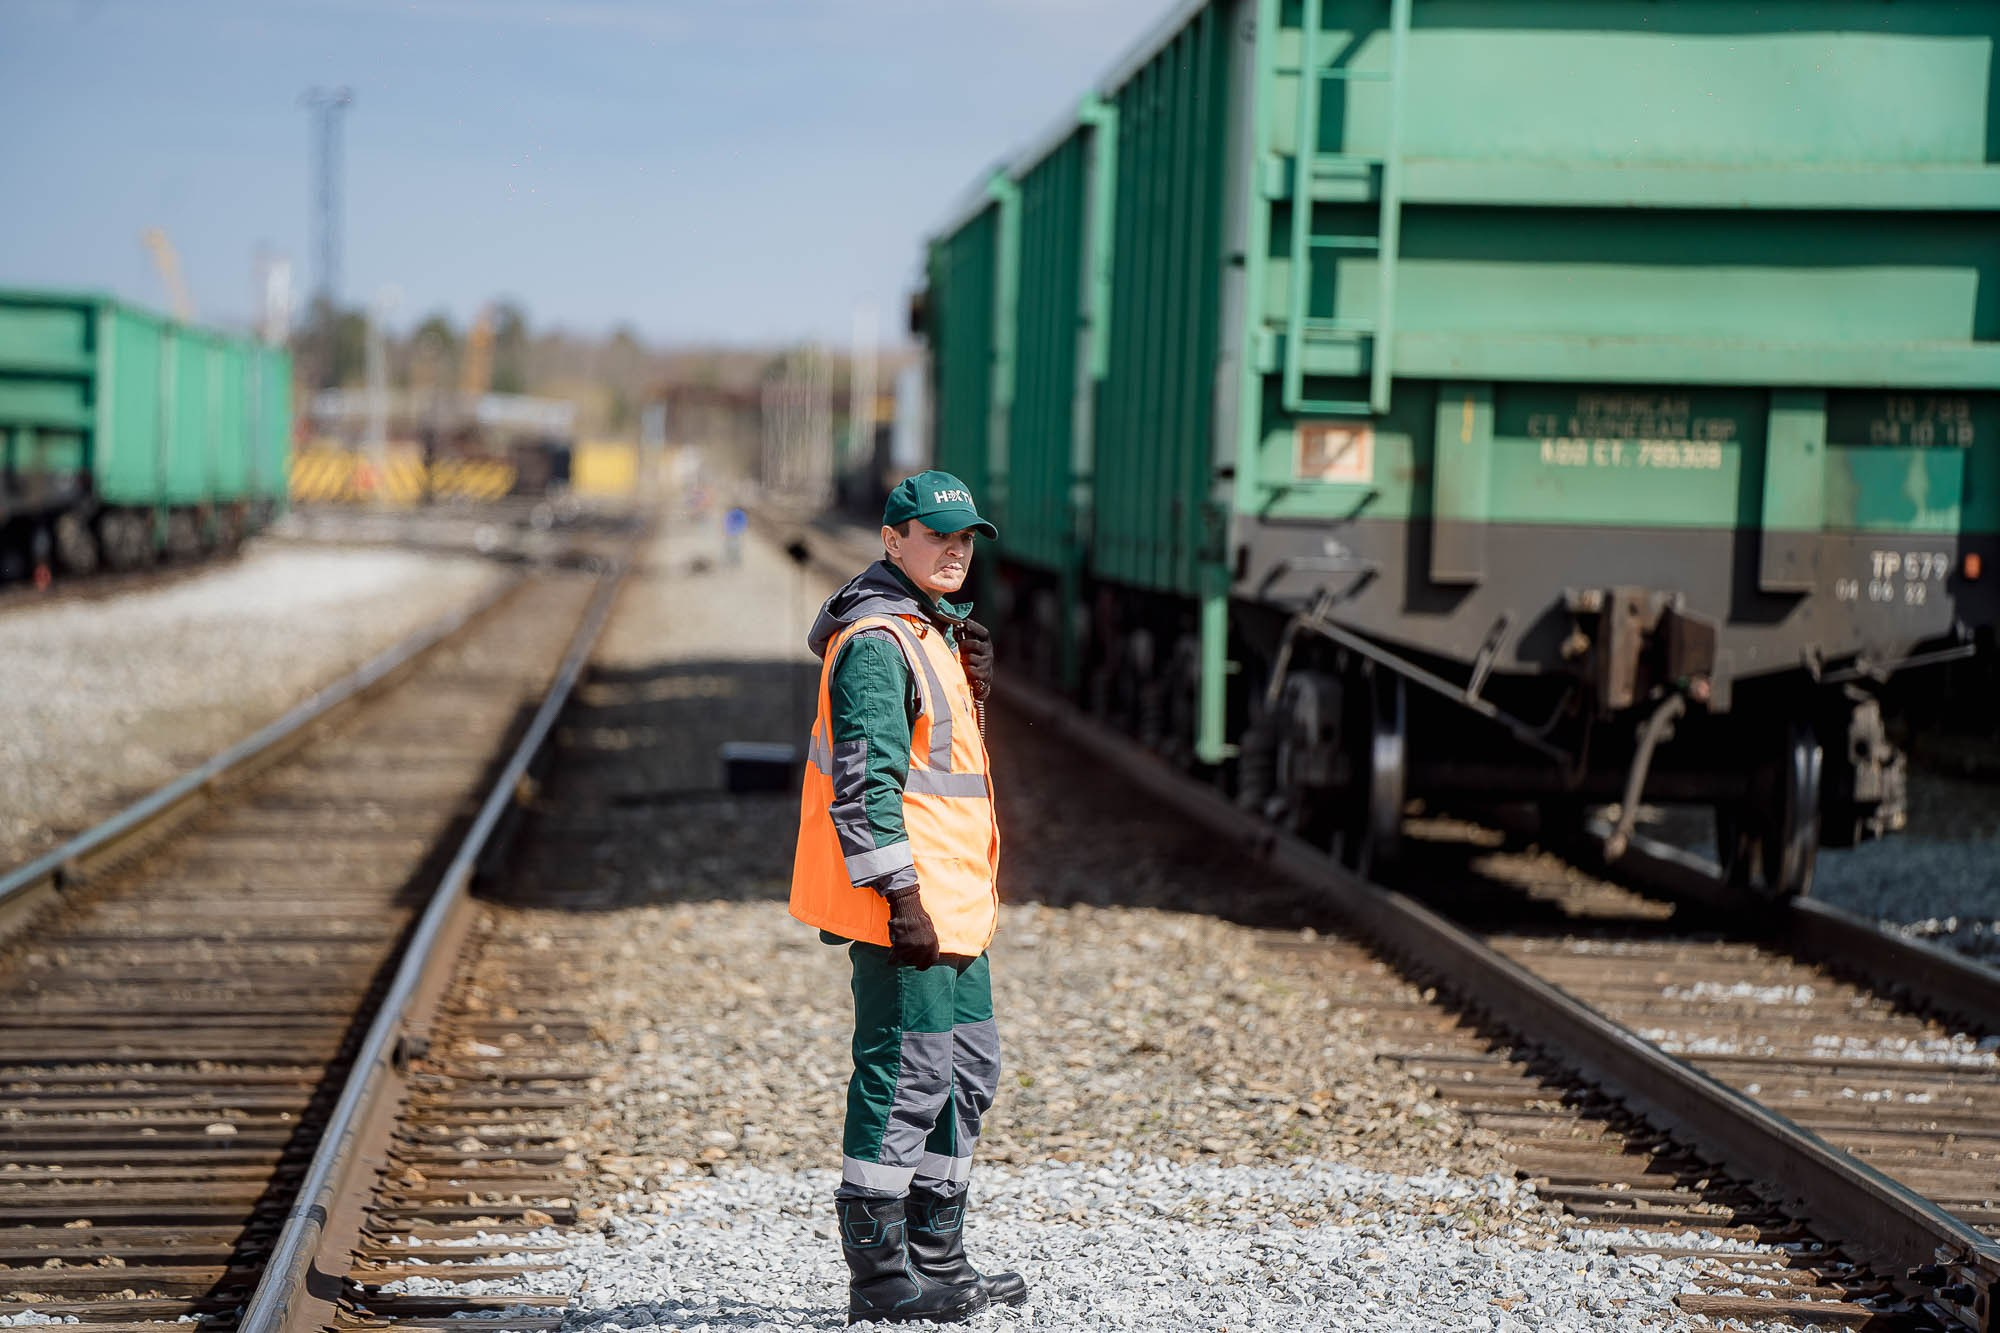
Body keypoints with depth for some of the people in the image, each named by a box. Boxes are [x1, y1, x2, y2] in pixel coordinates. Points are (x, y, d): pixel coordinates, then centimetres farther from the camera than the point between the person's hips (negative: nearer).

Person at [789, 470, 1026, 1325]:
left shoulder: (930, 629, 18)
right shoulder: (876, 640, -14)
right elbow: (864, 781, -21)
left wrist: (970, 684, 9)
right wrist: (903, 894, -24)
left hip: (952, 901, 11)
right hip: (907, 905, -11)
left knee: (968, 1070, 16)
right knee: (907, 1078, -7)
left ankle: (935, 1259, 25)